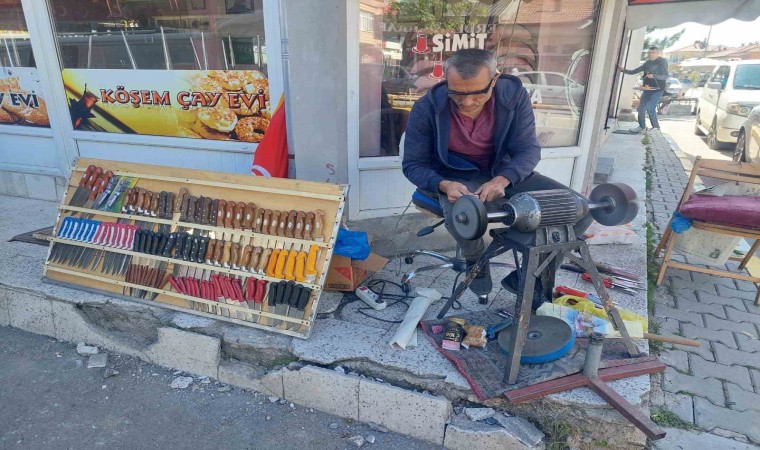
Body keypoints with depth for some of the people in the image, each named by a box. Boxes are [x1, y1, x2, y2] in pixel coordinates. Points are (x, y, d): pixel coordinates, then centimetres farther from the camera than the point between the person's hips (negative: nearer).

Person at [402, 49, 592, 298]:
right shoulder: (426, 108, -18)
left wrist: (503, 179, -32)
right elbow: (413, 164, -12)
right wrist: (444, 185, -33)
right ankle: (477, 262, -2)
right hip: (455, 179, -2)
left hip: (504, 172, 3)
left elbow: (528, 149, -11)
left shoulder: (514, 95, -14)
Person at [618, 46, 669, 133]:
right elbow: (634, 71, 12)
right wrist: (624, 70, -3)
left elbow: (665, 76, -14)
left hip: (657, 89, -6)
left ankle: (656, 127, 2)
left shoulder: (662, 61, -6)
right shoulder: (647, 63, 11)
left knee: (650, 108, -16)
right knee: (641, 108, 4)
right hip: (647, 89, 6)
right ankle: (642, 126, 22)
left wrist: (653, 76, -30)